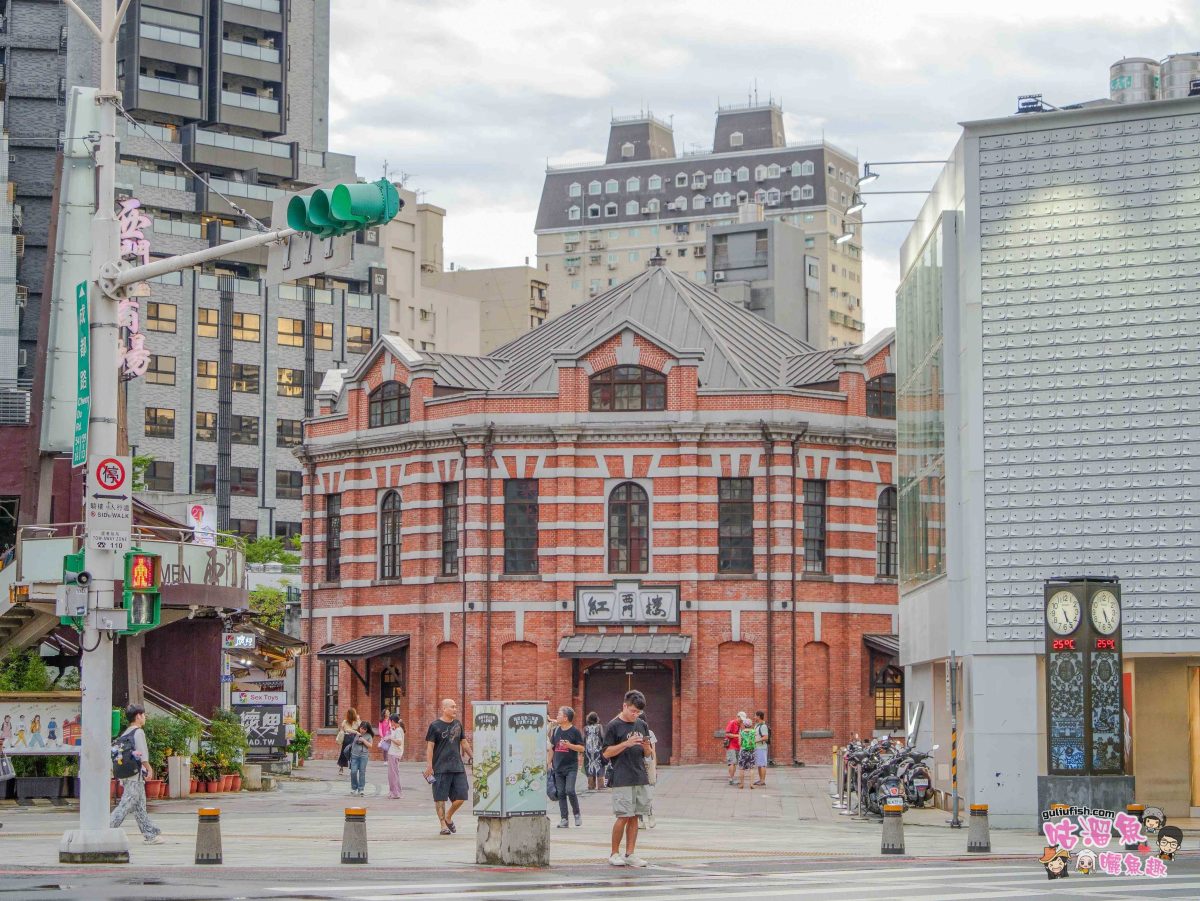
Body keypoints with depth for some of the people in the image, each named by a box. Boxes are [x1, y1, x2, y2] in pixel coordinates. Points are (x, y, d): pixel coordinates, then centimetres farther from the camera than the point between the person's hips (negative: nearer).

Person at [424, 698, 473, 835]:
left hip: (458, 767, 5)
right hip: (440, 768, -5)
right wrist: (429, 766, -14)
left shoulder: (458, 724, 12)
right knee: (440, 798, -2)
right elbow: (430, 746, -7)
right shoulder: (435, 726, -4)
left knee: (461, 796, 1)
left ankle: (448, 817, 24)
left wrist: (472, 757, 19)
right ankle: (443, 825, 7)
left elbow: (464, 742, 21)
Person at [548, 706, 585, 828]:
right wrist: (548, 762, 13)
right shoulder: (556, 730, 10)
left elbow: (582, 748, -6)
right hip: (558, 767, 5)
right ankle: (564, 819, 8)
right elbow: (552, 748, 17)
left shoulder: (575, 731, -5)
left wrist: (570, 745, -21)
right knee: (560, 793, 3)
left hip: (571, 767, -5)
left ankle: (577, 814, 5)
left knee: (570, 790, -15)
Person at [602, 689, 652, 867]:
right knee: (623, 817, -7)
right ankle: (614, 854, 5)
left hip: (640, 778, 5)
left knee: (634, 816, 6)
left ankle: (630, 854, 10)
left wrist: (646, 747, -6)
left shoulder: (642, 725, 13)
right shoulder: (613, 726, -3)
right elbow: (606, 753, -6)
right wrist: (626, 744, -16)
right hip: (622, 779, -5)